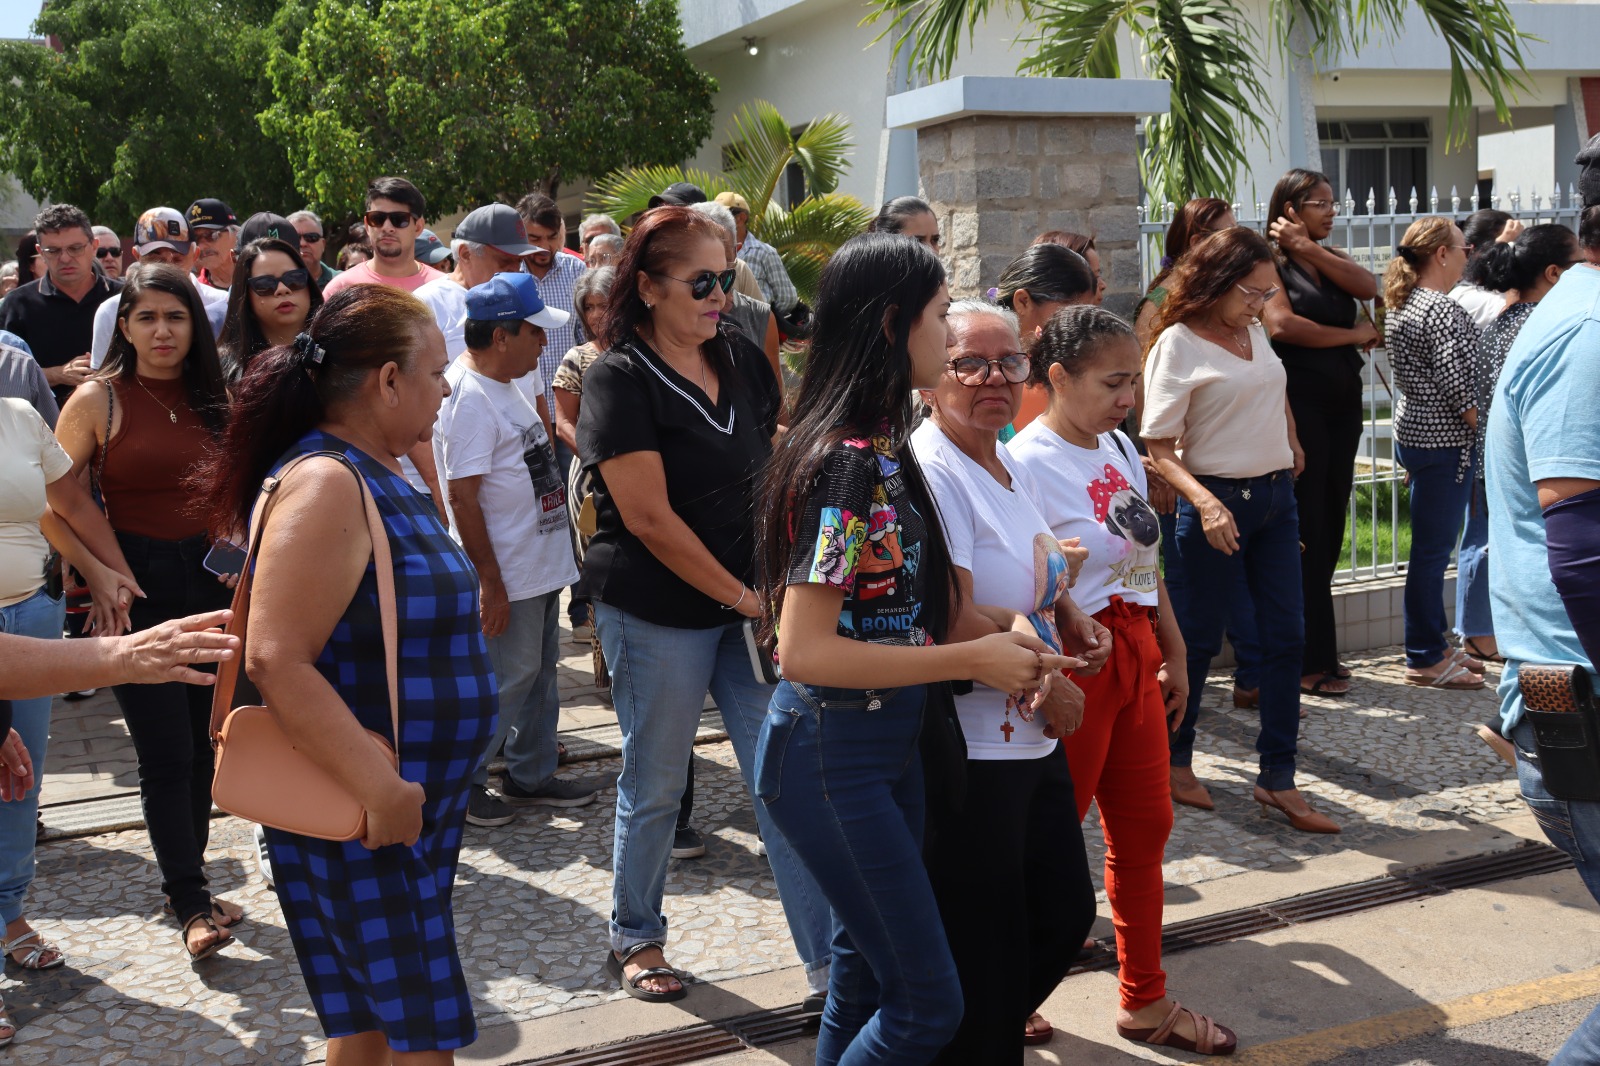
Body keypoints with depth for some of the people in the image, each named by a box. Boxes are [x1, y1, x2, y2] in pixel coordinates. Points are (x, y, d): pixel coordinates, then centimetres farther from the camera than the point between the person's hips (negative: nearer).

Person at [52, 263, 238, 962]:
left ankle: (187, 883, 26)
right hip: (138, 585, -4)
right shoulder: (97, 401, -6)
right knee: (166, 754, -4)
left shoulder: (213, 399, 7)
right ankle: (192, 904, 9)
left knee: (200, 744, 11)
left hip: (211, 579, 5)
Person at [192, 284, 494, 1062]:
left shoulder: (378, 473, 10)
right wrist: (381, 789, -26)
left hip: (413, 801, 9)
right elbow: (276, 660, -27)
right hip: (359, 815, -9)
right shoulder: (325, 484, -20)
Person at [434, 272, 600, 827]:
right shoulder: (470, 398, -21)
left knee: (539, 674, 18)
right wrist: (490, 581, -24)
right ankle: (460, 782, 16)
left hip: (541, 562, 10)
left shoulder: (516, 376, 8)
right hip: (507, 574, -10)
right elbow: (462, 498, -24)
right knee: (507, 680, 0)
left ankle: (532, 774, 32)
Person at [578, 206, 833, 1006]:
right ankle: (634, 940, 32)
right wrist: (742, 596, -15)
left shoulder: (741, 359, 6)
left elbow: (776, 460, 15)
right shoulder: (619, 379, -13)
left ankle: (827, 961, 11)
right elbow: (650, 519, -17)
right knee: (654, 786, 10)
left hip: (752, 602, 5)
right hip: (657, 615, -5)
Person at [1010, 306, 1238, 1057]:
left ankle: (1145, 1001, 30)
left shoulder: (1119, 447, 8)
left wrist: (1174, 652, 19)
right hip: (1073, 664, -8)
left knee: (1145, 829, 15)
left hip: (1135, 654, 8)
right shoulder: (1028, 461, -18)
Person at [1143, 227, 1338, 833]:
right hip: (1218, 501, -7)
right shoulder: (1177, 344, -11)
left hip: (1276, 496, 7)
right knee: (1200, 637, 5)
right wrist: (1204, 502, -27)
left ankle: (1277, 779, 10)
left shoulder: (1255, 333, 10)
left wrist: (1292, 447, 28)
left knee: (1286, 635, 3)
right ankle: (1173, 759, 25)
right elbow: (1159, 447, -15)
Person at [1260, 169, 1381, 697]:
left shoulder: (1332, 258, 16)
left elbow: (1368, 287, -3)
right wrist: (1354, 335, -9)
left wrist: (1312, 249, -11)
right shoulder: (1271, 263, -5)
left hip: (1343, 402, 7)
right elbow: (1282, 324, -21)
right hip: (1300, 404, -7)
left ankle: (1316, 651, 19)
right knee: (1307, 531, -4)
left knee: (1330, 527, 10)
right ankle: (1312, 661, 3)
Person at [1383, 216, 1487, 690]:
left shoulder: (1401, 305, 13)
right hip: (1443, 442, -10)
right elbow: (1455, 385, -21)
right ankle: (1425, 659, 6)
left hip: (1412, 433, 10)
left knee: (1432, 546, 17)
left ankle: (1434, 645, 26)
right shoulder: (1441, 309, -17)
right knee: (1433, 548, -2)